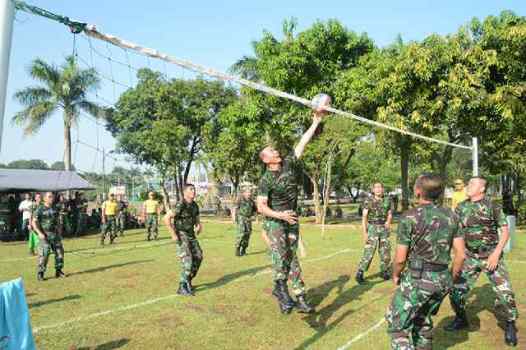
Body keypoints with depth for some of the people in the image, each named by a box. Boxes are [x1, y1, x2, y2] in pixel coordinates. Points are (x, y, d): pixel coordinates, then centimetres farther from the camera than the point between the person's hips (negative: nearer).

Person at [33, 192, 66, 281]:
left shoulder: (55, 209, 10)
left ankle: (58, 271, 18)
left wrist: (59, 232, 13)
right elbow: (34, 222, -8)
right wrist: (40, 233, -18)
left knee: (59, 252, 6)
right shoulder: (40, 209, -7)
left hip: (55, 234, 6)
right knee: (44, 254, -7)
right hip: (45, 235, -6)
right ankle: (40, 273, 6)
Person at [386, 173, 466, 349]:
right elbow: (461, 254, 2)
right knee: (423, 319, 27)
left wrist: (396, 275, 7)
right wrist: (452, 278, 17)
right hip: (442, 280, 6)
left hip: (417, 279, -6)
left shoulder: (409, 217, -15)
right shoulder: (451, 216, 1)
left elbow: (400, 258, -12)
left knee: (398, 324, 7)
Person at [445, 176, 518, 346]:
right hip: (470, 257, 3)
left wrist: (496, 253, -16)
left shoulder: (492, 206, -7)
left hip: (491, 256, -3)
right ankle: (461, 319, 25)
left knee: (504, 293, -8)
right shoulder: (461, 208, 3)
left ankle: (510, 324, 19)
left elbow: (505, 231, -8)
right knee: (456, 290, 0)